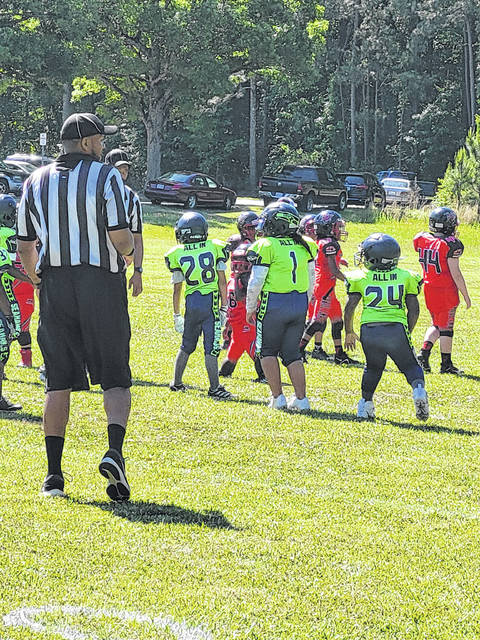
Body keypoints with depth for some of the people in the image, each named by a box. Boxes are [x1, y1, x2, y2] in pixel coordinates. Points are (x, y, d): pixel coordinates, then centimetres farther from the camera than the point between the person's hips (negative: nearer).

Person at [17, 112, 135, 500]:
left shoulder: (36, 182, 9)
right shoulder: (106, 177, -4)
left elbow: (26, 247, 11)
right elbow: (122, 238, -12)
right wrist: (125, 253, 11)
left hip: (53, 283, 4)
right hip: (101, 283, -3)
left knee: (58, 382, 8)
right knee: (116, 380, 3)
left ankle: (54, 473, 4)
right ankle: (114, 450, -21)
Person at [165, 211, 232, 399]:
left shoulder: (177, 254, 3)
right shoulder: (215, 248, 1)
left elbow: (177, 289, 6)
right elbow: (222, 282, 2)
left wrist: (176, 315, 14)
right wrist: (224, 307, 8)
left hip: (191, 302, 2)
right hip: (211, 301, -2)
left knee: (187, 345, 19)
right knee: (211, 347, -2)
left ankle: (176, 382, 28)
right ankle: (214, 388, -4)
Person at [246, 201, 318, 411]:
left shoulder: (267, 246, -11)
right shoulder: (304, 246, 7)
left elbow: (256, 282, -11)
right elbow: (311, 280, 15)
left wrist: (250, 308, 1)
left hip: (274, 304, -5)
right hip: (300, 303, 5)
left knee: (267, 350, 11)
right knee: (292, 353, 14)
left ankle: (277, 397, 5)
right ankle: (301, 398, 6)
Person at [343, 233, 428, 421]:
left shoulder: (361, 277, 10)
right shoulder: (405, 277, 14)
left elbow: (350, 307, 8)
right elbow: (413, 309, 11)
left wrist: (349, 333, 21)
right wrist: (407, 333, 21)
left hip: (369, 330, 0)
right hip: (397, 328, 0)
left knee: (373, 367, 24)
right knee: (410, 365, 12)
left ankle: (366, 402, 17)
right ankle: (418, 388, -17)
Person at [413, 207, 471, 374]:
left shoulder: (421, 239, 1)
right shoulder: (451, 244, -16)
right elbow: (456, 274, -16)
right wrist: (466, 296, -6)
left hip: (428, 288, 5)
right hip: (446, 291, -5)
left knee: (436, 324, 20)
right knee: (446, 327, 5)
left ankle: (424, 351, 2)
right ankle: (446, 363, 11)